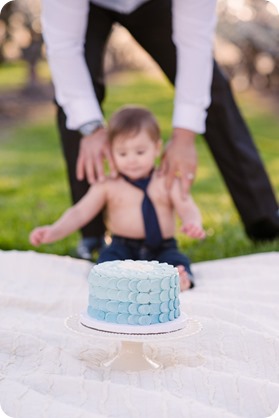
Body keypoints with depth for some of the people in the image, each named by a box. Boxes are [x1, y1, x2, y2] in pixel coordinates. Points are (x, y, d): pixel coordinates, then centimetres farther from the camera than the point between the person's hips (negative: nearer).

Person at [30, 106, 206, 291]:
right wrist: (54, 231, -13)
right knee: (109, 257, -31)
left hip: (162, 250, -1)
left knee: (178, 262, -31)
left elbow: (188, 208, -6)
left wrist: (193, 224, -32)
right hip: (123, 249, 1)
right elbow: (80, 213, 5)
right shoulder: (108, 187, 8)